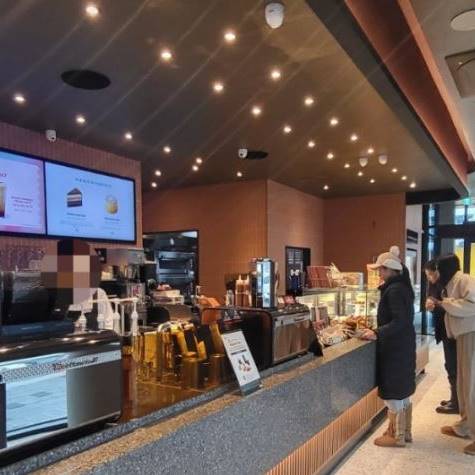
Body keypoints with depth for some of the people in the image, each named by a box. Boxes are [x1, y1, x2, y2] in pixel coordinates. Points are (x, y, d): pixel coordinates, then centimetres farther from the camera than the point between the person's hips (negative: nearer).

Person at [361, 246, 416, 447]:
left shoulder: (394, 290, -19)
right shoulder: (403, 286, 10)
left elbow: (399, 321, -26)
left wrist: (377, 333, -25)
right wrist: (379, 330, 16)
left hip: (394, 348, -10)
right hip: (404, 345, 10)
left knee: (393, 393, 2)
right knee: (403, 390, 18)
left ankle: (397, 436, 13)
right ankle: (405, 431, 30)